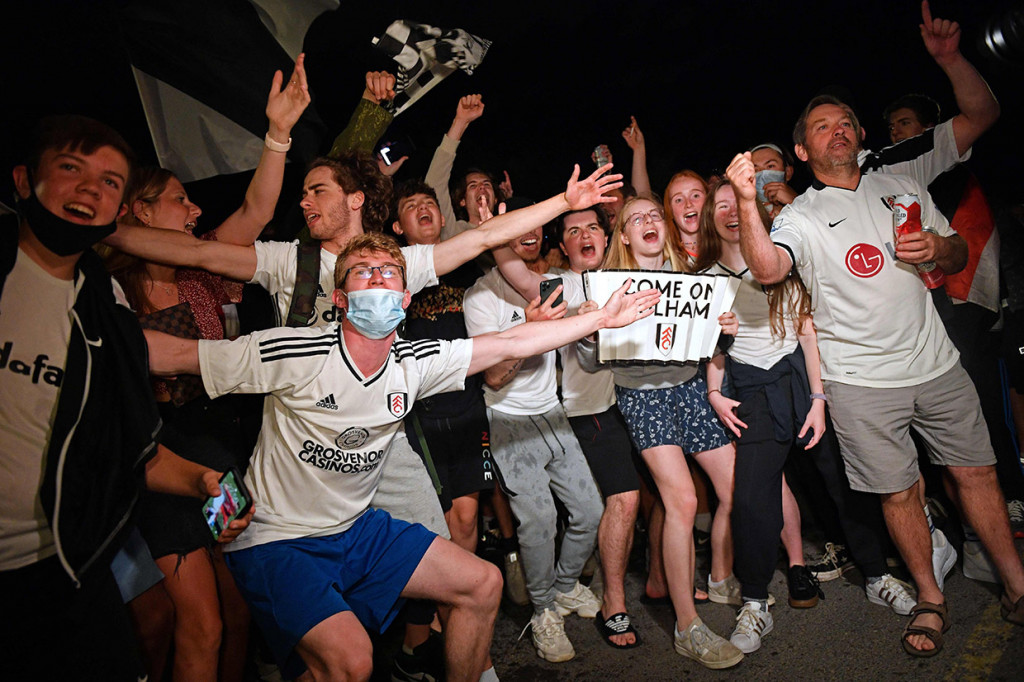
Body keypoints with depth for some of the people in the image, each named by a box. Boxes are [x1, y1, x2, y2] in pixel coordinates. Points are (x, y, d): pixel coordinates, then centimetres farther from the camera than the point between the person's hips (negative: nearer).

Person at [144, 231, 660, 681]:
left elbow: (511, 343, -3)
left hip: (357, 529, 6)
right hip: (278, 542, -5)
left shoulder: (415, 363, -5)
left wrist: (601, 318, -1)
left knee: (483, 584, 4)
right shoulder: (293, 354, -19)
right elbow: (178, 355, -14)